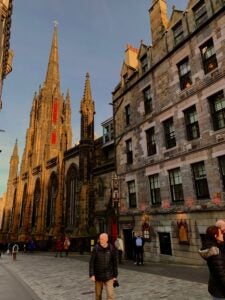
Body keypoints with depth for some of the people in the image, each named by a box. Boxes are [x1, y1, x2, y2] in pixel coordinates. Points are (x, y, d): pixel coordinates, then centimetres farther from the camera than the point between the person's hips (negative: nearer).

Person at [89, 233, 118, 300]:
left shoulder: (112, 249, -8)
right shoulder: (96, 248, -10)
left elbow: (115, 263, 0)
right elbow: (91, 262, -7)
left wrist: (115, 275, 3)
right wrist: (91, 275, -12)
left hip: (109, 276, 0)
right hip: (98, 276, 1)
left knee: (110, 295, -6)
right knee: (98, 294, 13)